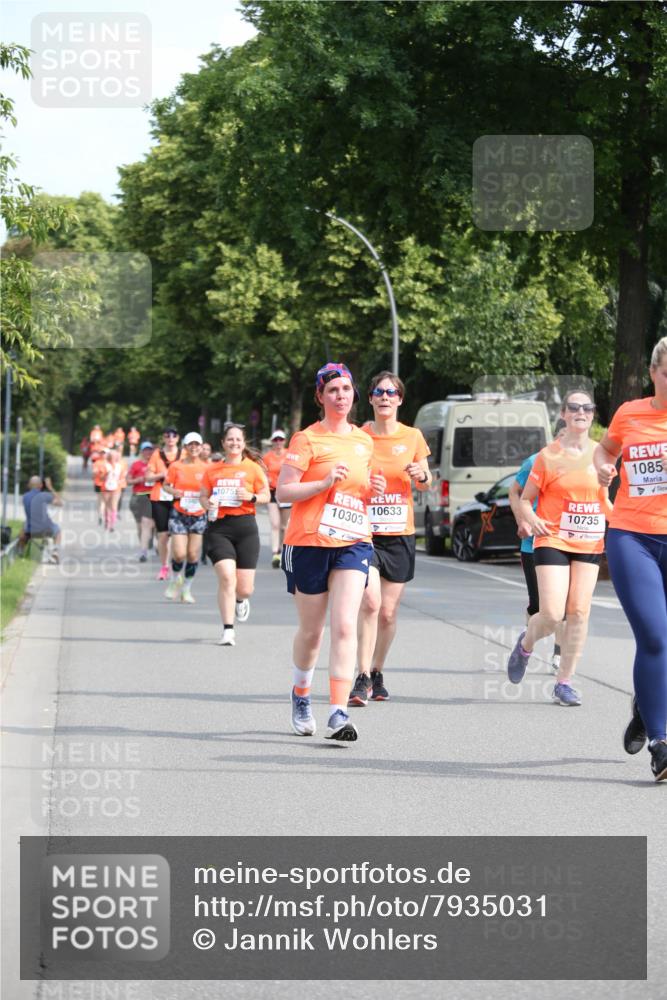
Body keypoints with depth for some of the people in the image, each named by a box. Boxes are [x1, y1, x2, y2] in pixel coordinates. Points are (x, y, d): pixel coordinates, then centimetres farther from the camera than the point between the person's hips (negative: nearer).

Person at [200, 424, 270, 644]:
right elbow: (203, 496, 16)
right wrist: (208, 504, -6)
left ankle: (240, 600, 40)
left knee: (244, 588, 0)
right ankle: (228, 630, -11)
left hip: (245, 526, 0)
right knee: (226, 577, -18)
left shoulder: (252, 468, 5)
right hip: (219, 527, 0)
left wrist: (251, 497, -14)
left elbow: (266, 496, 6)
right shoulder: (212, 469, 9)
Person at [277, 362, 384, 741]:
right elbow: (283, 492, -8)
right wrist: (324, 483, -20)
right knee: (311, 631, 8)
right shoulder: (307, 439, -3)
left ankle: (339, 713, -19)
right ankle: (301, 696, 36)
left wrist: (374, 490, 5)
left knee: (345, 626, -14)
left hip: (353, 543, 3)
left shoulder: (364, 441, 13)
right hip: (310, 542, -3)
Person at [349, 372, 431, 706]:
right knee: (370, 602, -20)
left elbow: (425, 485, 15)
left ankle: (377, 673, 25)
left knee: (388, 612, 7)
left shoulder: (412, 437, 6)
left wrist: (422, 475, -7)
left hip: (400, 535, 2)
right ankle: (363, 678, -17)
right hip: (364, 531, -2)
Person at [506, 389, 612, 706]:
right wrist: (531, 519, -15)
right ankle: (526, 644, 23)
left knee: (579, 611, -2)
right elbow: (526, 499, 4)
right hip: (553, 541, -3)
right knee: (552, 615, -11)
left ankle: (564, 682, 8)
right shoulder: (548, 455, -3)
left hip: (590, 543, 3)